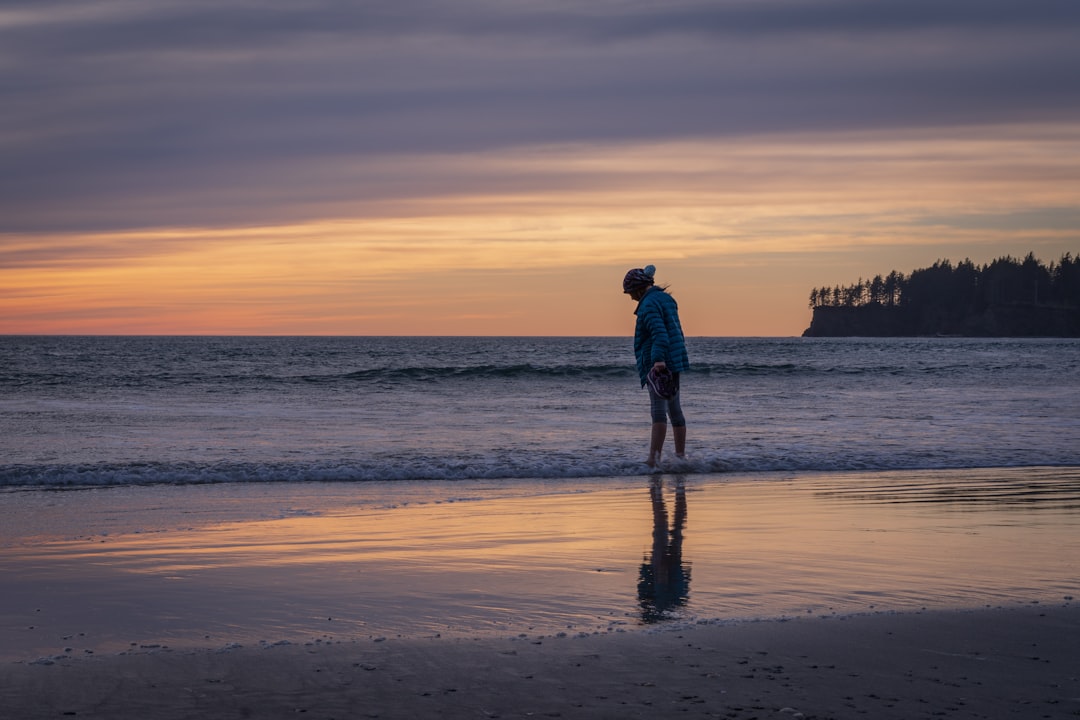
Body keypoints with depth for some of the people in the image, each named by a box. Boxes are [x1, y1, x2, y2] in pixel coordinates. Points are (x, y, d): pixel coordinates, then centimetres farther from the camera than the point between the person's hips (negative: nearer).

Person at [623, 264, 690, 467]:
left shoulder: (649, 304, -12)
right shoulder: (666, 299, 18)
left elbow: (659, 333, -26)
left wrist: (658, 359, -36)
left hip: (657, 365, -10)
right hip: (675, 362, 10)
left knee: (659, 410, -17)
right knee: (675, 409, 16)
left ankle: (654, 457, -25)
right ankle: (681, 455, 22)